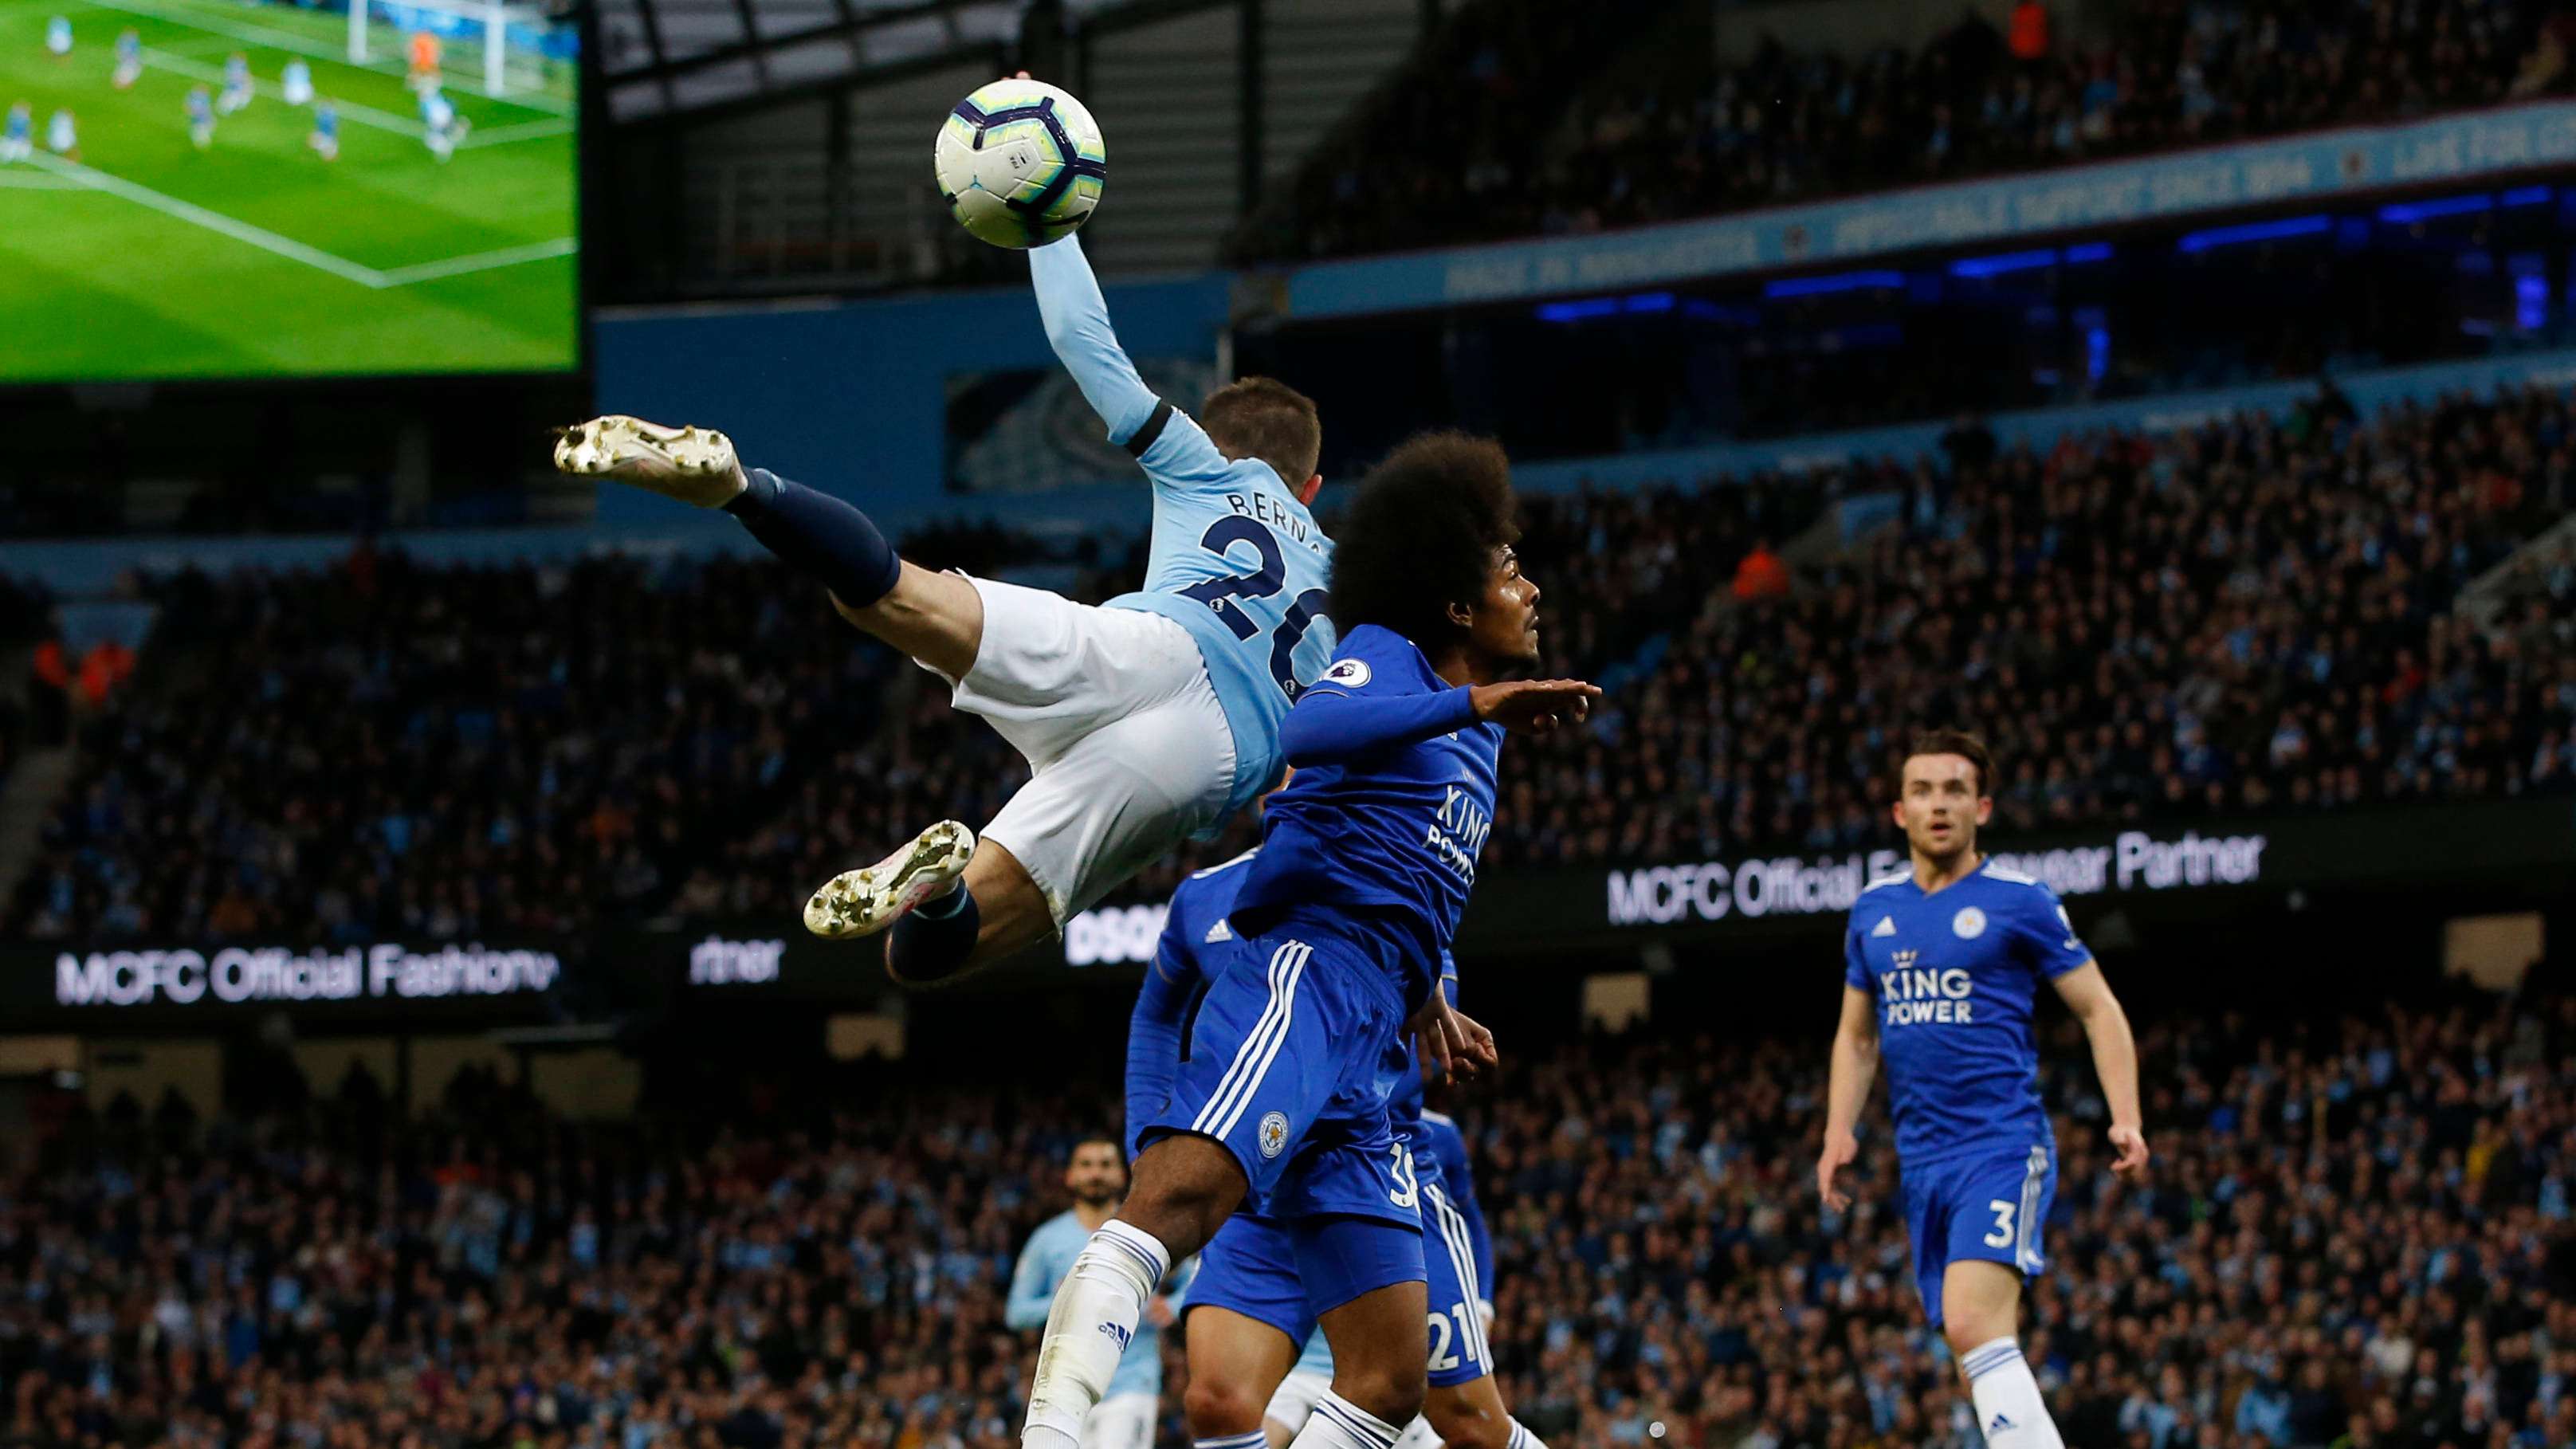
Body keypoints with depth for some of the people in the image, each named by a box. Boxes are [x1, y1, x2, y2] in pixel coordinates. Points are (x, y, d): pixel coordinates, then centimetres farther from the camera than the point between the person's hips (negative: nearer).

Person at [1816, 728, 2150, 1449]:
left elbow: (2099, 1009, 1)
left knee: (1974, 1327, -24)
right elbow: (1856, 1037, 23)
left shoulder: (2020, 902, -2)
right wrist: (1839, 1131, 8)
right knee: (1981, 1359, 4)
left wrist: (2125, 1119, -12)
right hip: (1922, 1163, 6)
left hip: (2004, 1146, -6)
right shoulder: (1873, 910, 13)